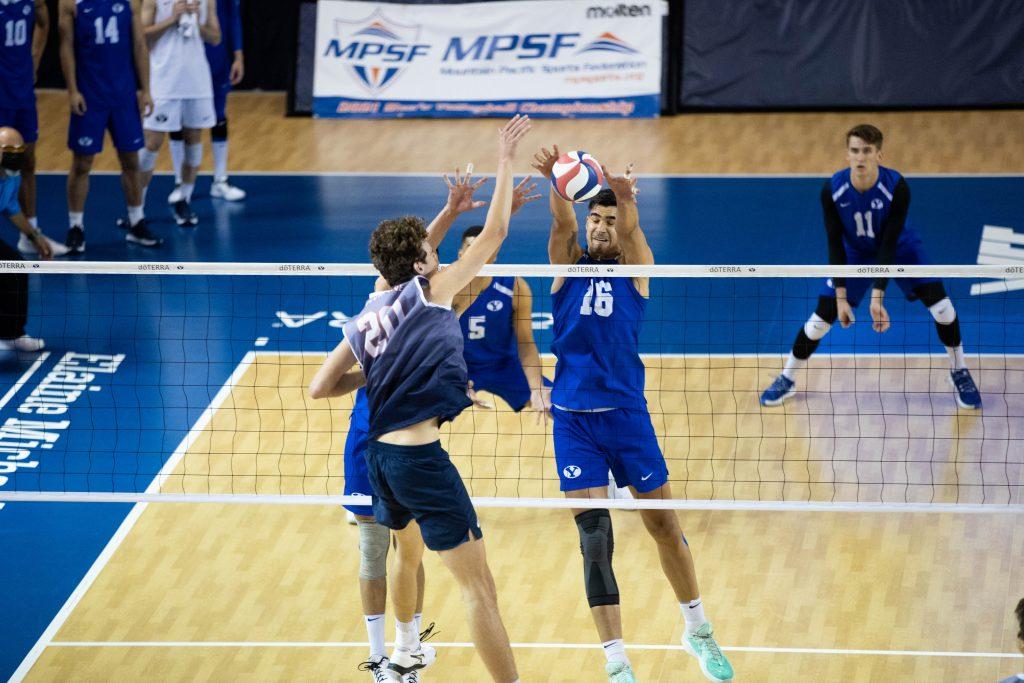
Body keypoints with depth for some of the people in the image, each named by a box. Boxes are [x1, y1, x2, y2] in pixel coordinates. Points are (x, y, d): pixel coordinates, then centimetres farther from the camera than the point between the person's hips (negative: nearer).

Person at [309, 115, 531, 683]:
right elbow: (493, 234, -2)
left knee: (406, 550, 36)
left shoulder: (364, 322, 13)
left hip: (381, 454, 8)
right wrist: (505, 161, 4)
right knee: (478, 587, -9)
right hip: (421, 457, -8)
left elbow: (319, 387, 11)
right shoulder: (428, 292, -4)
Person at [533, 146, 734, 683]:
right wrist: (556, 182, -40)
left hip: (626, 415, 0)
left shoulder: (635, 267, 2)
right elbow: (562, 223, -17)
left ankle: (698, 633, 30)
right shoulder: (569, 265, 4)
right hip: (572, 419, 0)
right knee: (594, 541, -4)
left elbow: (630, 228, -20)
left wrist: (625, 198, -44)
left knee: (663, 524, 9)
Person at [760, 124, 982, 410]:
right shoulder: (832, 190, -26)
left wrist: (877, 297, -33)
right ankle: (787, 380, 15)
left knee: (941, 306, -14)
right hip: (855, 254, 1)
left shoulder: (897, 188, -31)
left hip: (900, 248, -1)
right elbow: (835, 245, -18)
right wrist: (841, 297, -21)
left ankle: (959, 372, 11)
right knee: (822, 317, -7)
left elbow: (889, 245, -29)